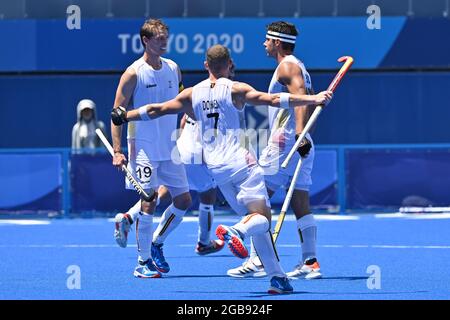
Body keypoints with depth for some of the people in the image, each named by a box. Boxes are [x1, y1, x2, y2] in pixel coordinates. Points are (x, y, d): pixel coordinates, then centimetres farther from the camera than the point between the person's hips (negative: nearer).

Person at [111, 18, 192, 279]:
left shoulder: (174, 69, 8)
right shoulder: (134, 73, -8)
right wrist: (117, 151, -14)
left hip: (171, 149, 6)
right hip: (144, 149, -6)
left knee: (184, 201, 6)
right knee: (149, 202, -9)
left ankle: (156, 243, 25)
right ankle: (143, 262, -1)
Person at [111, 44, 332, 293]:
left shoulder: (192, 94, 10)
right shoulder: (235, 90, -2)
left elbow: (156, 110, 17)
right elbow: (273, 100, -10)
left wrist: (125, 116, 32)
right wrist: (313, 99, -9)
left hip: (215, 167, 5)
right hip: (240, 161, -5)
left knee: (256, 219, 9)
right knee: (262, 215, -9)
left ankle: (276, 277, 1)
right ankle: (235, 231, -42)